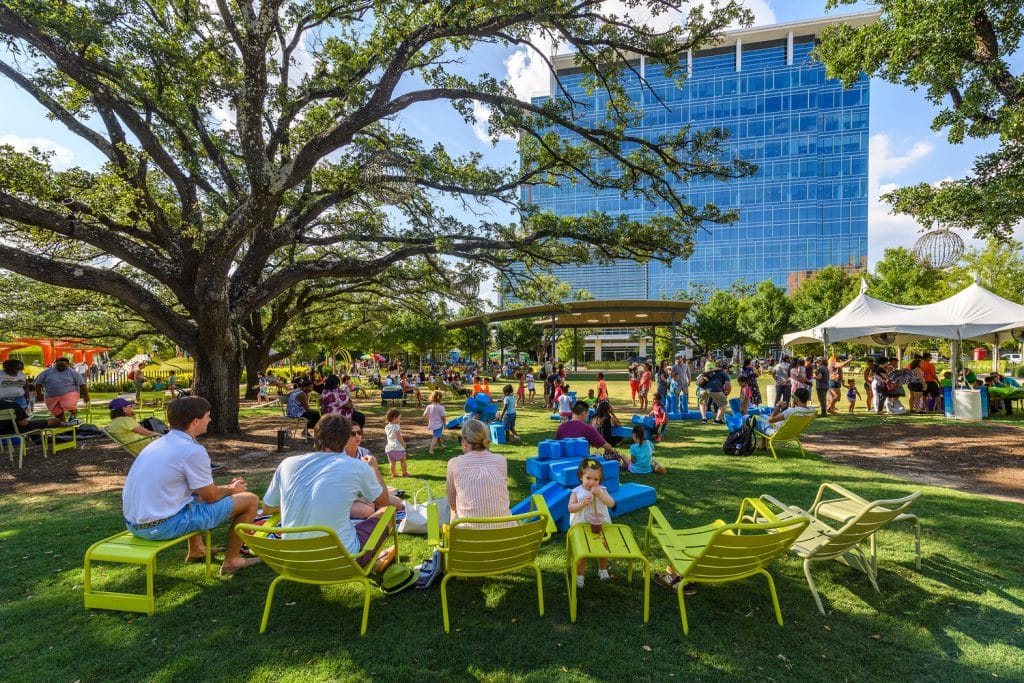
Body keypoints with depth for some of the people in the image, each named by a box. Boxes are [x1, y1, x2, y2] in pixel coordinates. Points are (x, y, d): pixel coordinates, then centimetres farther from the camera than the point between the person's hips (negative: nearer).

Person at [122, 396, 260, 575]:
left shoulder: (159, 443, 9)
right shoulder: (192, 451, -18)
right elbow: (211, 496, -8)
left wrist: (226, 488, 20)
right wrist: (232, 490, 12)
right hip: (163, 526, -9)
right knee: (250, 499, -5)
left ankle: (196, 550, 40)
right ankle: (231, 561, 12)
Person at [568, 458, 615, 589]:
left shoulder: (602, 490, -8)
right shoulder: (576, 492, -13)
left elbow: (611, 504, -18)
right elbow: (571, 508, -18)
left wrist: (599, 494, -30)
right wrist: (583, 503, -32)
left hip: (600, 526, 3)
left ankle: (603, 570, 46)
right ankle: (579, 576, 24)